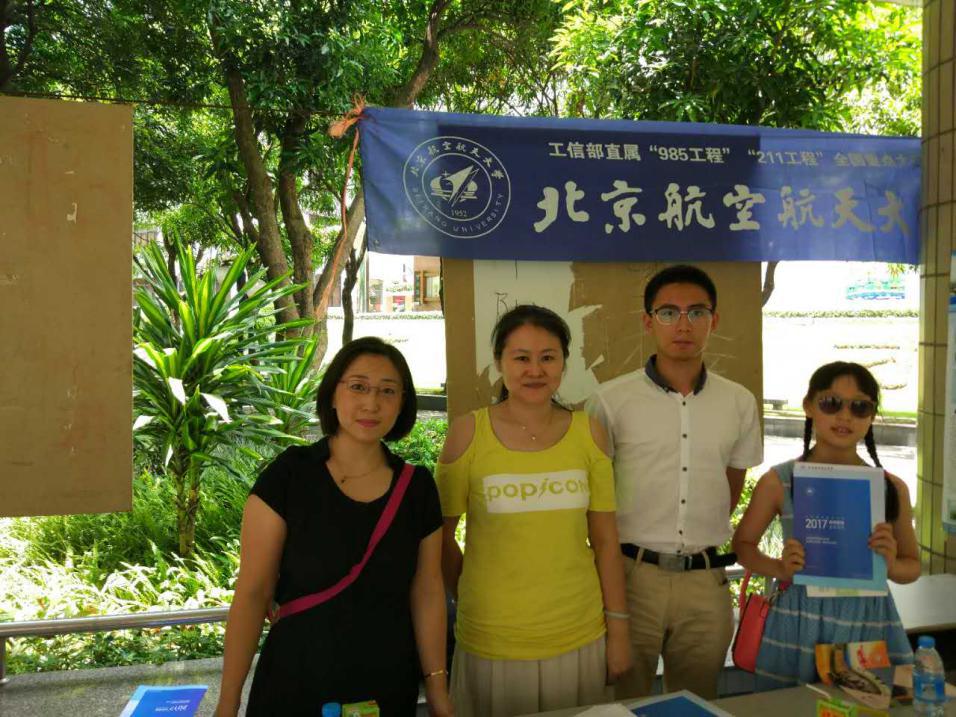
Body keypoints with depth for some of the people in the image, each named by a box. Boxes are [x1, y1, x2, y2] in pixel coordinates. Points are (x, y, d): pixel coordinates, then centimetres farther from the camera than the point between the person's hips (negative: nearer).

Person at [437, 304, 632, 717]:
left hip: (580, 638, 2)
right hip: (491, 641, -2)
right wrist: (468, 599, 1)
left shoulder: (588, 433, -1)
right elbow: (441, 537, 0)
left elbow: (605, 540, 3)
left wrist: (618, 629, 4)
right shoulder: (468, 433, -8)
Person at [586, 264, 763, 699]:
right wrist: (617, 554, 1)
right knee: (623, 703, 10)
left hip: (706, 581, 3)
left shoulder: (739, 403, 3)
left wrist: (701, 543, 11)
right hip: (631, 575, -3)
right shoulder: (611, 400, -7)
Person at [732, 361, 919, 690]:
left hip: (869, 625, 2)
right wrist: (780, 569, -12)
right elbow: (743, 544, 7)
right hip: (799, 624, -2)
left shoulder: (892, 488, 2)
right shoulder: (779, 481, -4)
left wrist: (891, 565, -9)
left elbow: (912, 566, 13)